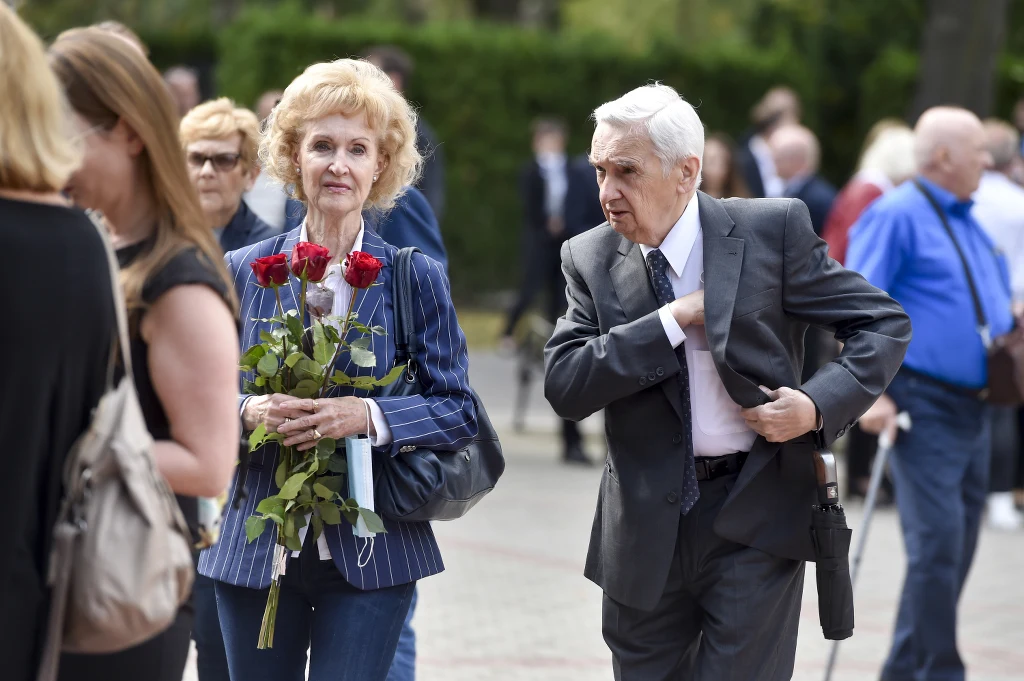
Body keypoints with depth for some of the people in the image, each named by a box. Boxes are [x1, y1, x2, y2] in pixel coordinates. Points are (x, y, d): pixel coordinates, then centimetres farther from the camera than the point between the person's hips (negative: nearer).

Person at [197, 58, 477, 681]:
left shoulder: (417, 279, 1)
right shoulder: (241, 272, 4)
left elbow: (459, 412, -3)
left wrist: (367, 416, -19)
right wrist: (248, 413, -16)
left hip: (371, 556, -2)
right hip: (254, 552, 2)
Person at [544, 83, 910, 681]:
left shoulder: (774, 231, -6)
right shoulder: (591, 260, 1)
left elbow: (885, 323, -1)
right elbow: (564, 386, -11)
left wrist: (820, 404, -17)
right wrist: (674, 319, -17)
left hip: (755, 519, -3)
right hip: (648, 525, 3)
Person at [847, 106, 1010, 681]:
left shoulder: (970, 224, 17)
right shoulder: (898, 215, -9)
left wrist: (1011, 327, 9)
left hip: (974, 411, 9)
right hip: (924, 408, -8)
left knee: (956, 549, 11)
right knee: (937, 546, -12)